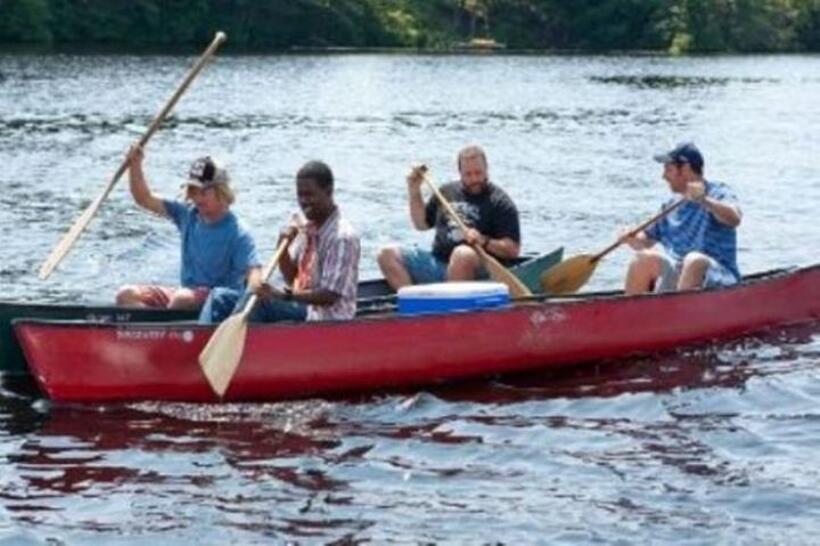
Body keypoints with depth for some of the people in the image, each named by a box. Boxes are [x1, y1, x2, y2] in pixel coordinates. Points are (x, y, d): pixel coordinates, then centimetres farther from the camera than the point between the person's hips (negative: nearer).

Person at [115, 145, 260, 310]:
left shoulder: (237, 234, -11)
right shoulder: (188, 215, 7)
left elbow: (253, 270, -21)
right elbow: (145, 200, 9)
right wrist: (135, 164, -6)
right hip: (187, 291, 7)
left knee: (183, 298, -39)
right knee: (127, 295, -11)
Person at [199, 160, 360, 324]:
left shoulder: (343, 237, -17)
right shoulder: (307, 229, 11)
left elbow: (330, 296, -22)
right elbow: (291, 277, 14)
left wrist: (283, 295, -31)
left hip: (326, 319, -9)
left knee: (256, 300, -31)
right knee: (221, 297, -3)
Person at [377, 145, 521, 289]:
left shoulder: (500, 202, 1)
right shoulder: (447, 192, 18)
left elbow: (513, 250, -5)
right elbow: (422, 224, 30)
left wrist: (484, 242, -21)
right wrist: (414, 192, 17)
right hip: (437, 260, 6)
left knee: (462, 254, -41)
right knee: (388, 254, -11)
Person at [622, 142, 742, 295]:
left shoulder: (718, 193, 1)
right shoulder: (671, 207, 18)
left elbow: (734, 219, -21)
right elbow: (645, 241, 20)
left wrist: (704, 201, -34)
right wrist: (631, 238, -2)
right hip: (674, 275, 5)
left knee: (695, 260, -35)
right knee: (645, 258, -18)